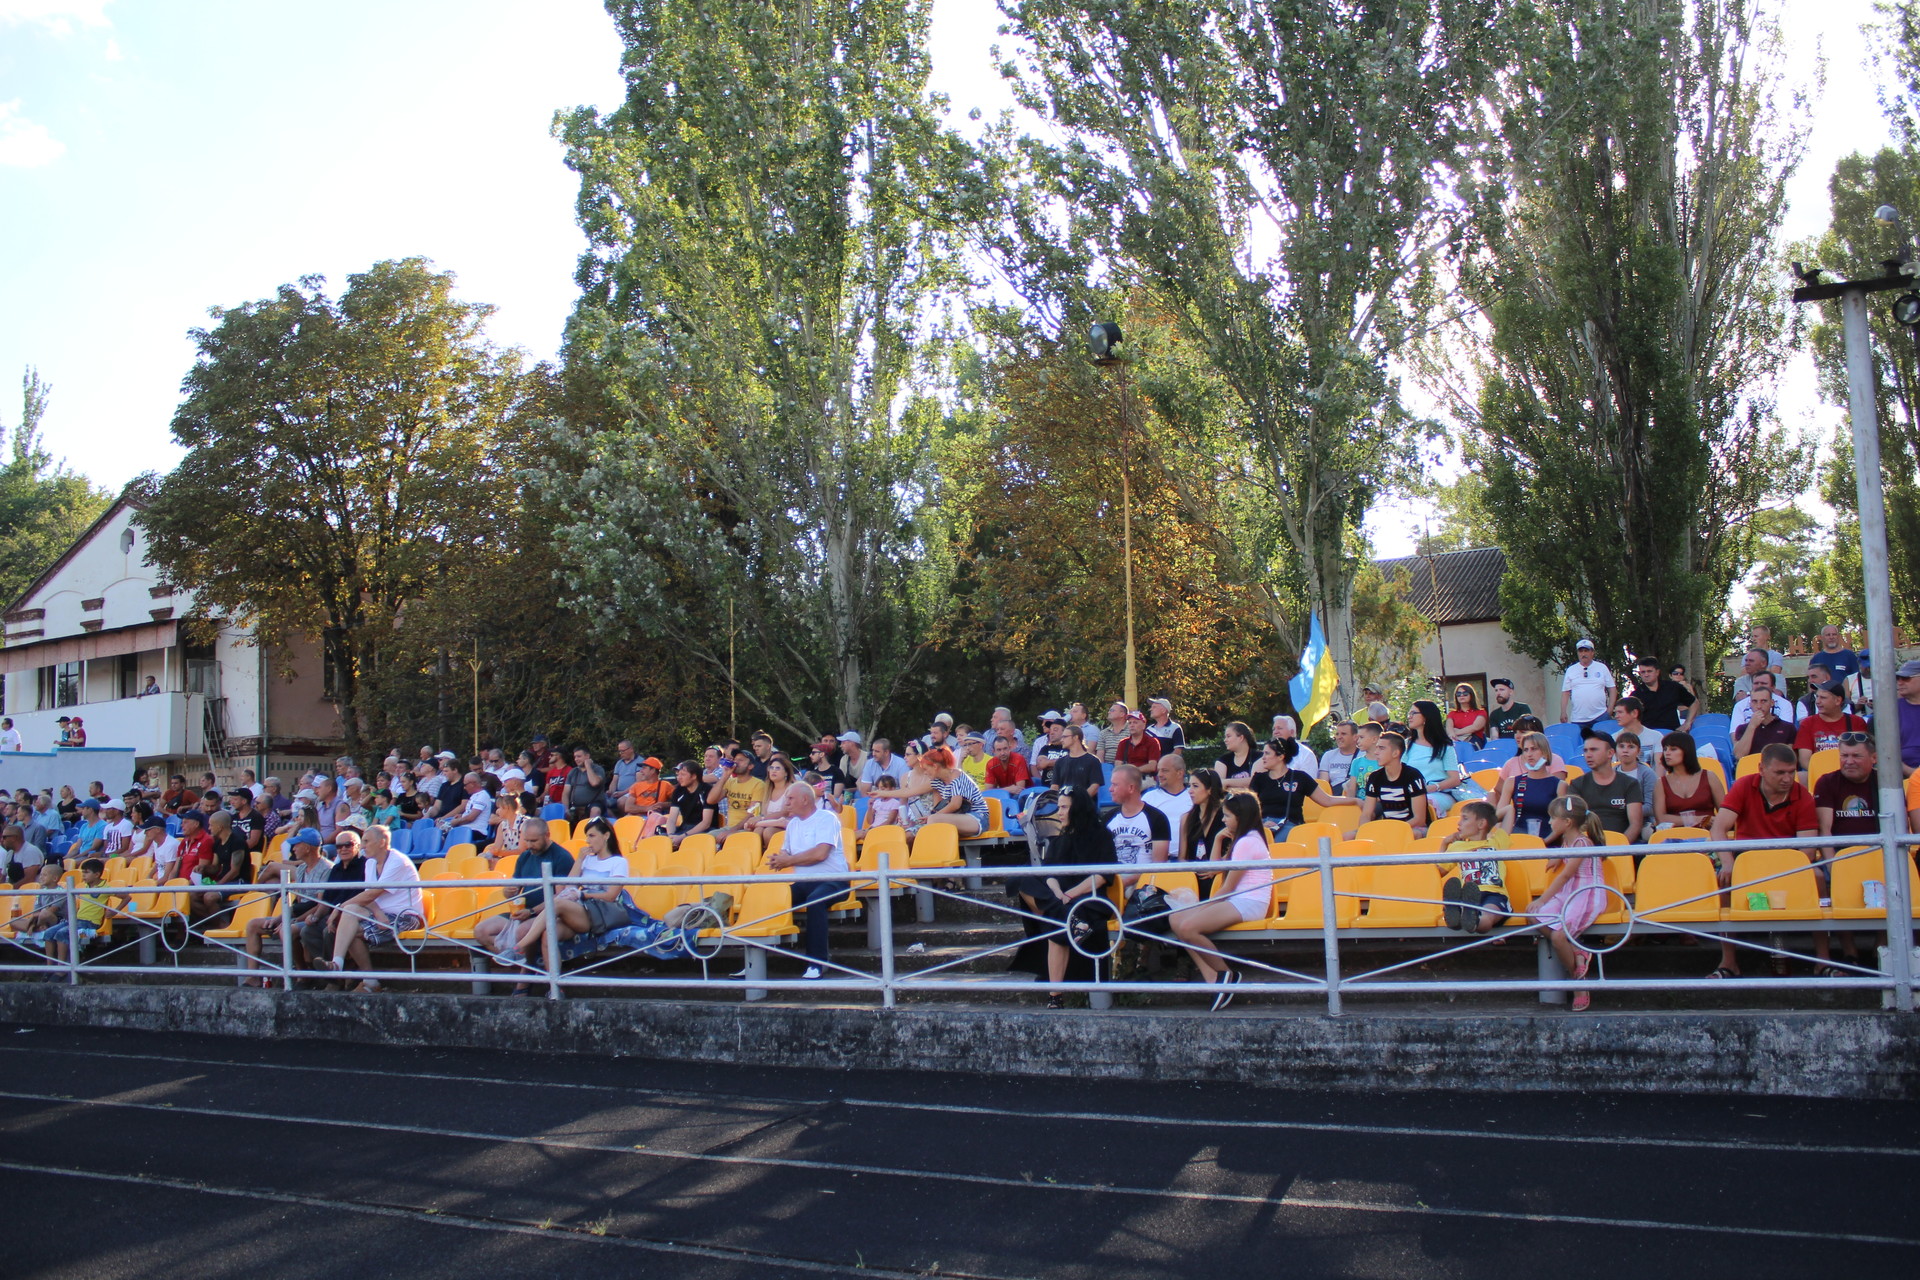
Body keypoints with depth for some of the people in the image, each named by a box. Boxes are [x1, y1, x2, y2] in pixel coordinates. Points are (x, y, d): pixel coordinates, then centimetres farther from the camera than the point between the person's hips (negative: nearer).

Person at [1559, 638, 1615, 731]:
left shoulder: (1602, 668, 8)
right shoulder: (1570, 670, 9)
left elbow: (1612, 689, 9)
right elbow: (1565, 693, 8)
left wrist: (1610, 709, 0)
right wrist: (1563, 712, -1)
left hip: (1600, 716, -1)